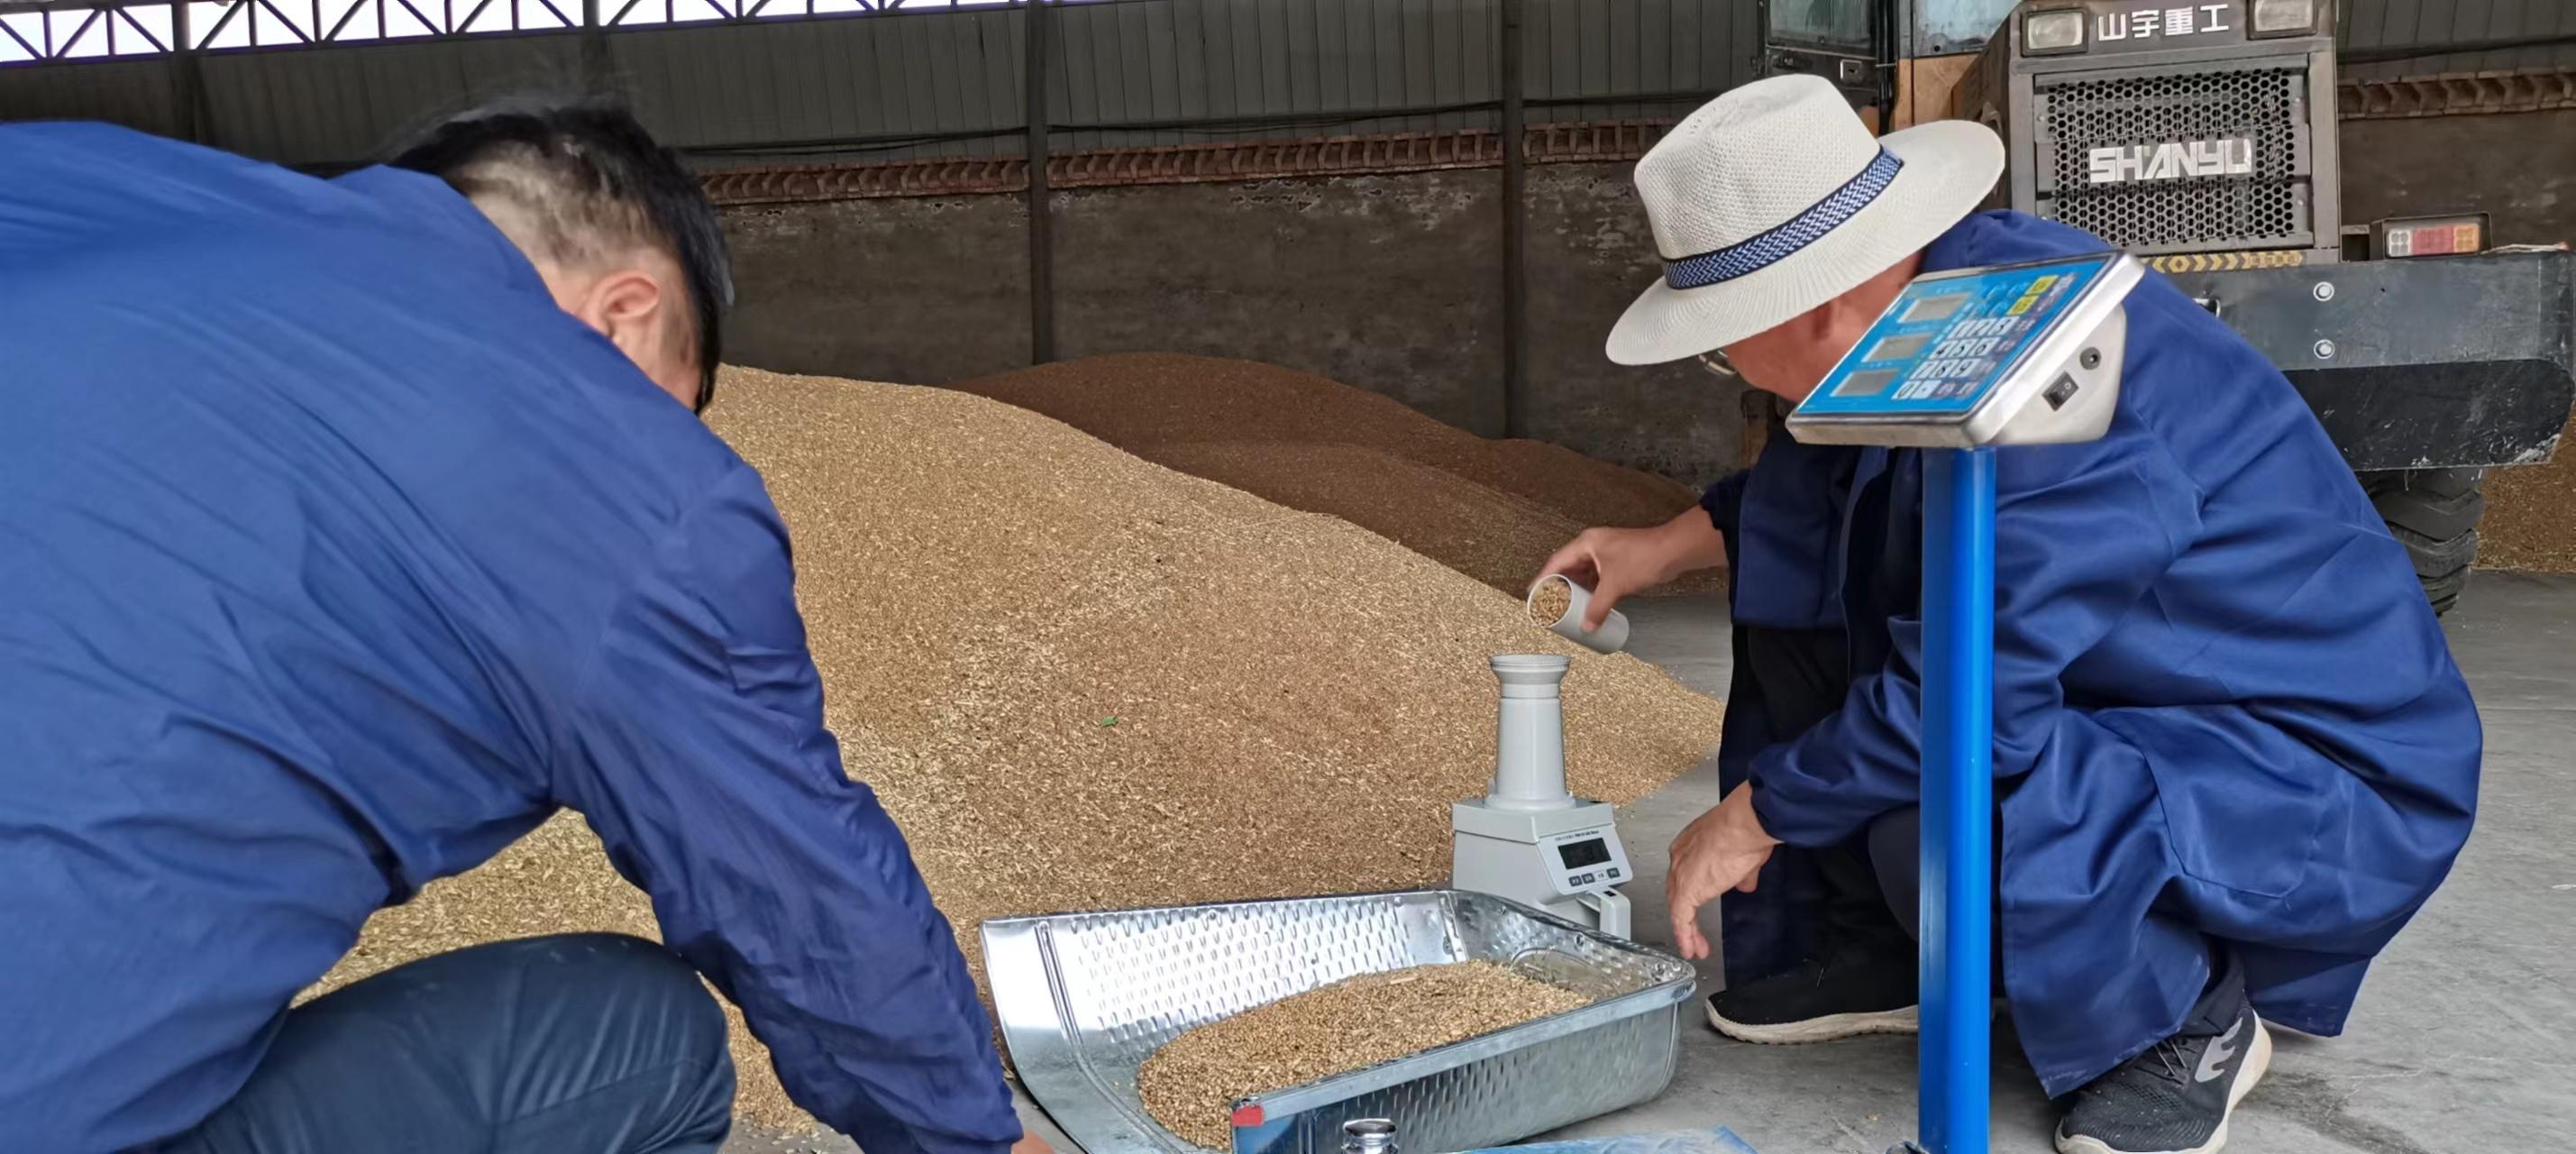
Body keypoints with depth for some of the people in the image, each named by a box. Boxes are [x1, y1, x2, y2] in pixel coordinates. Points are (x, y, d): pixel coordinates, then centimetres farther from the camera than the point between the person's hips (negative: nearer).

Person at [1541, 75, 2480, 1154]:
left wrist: (1750, 819, -18)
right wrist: (1669, 546, 12)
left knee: (1943, 834, -35)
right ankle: (1874, 945, 11)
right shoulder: (1942, 287, -6)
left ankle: (2192, 1017, -1)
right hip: (2111, 690, 9)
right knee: (1805, 539, 1)